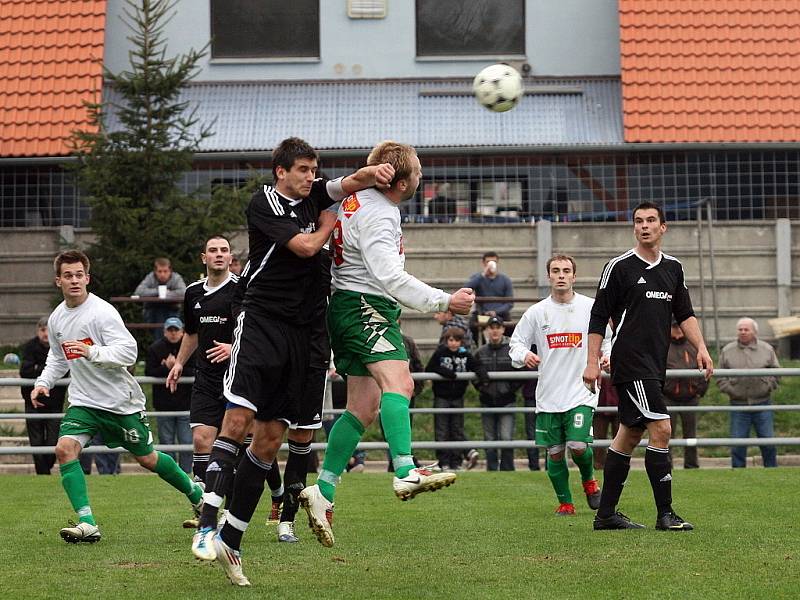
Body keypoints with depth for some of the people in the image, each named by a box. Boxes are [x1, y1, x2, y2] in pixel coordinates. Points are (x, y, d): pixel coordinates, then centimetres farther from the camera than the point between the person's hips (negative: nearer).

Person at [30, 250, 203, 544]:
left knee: (146, 458, 7)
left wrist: (92, 352, -35)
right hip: (84, 401, 5)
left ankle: (196, 493, 34)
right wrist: (43, 383, 7)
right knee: (65, 448, -19)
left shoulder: (102, 312, -17)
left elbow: (128, 351, -23)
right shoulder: (56, 318, 5)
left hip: (121, 400, -5)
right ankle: (87, 523, -20)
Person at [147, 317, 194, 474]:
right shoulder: (155, 349, 4)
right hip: (163, 405, 1)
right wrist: (166, 368, -18)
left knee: (187, 443, -2)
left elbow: (196, 373, -8)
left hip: (186, 403, -1)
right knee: (166, 442, 5)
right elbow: (149, 373, -4)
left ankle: (185, 473, 6)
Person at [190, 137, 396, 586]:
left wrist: (375, 172, -14)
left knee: (270, 440, 1)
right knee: (238, 419, -20)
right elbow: (305, 246, -12)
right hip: (261, 321, -5)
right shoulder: (264, 203, -3)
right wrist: (330, 225, 7)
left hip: (300, 330, 6)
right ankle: (207, 528, -21)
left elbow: (354, 182, 8)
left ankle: (231, 543, 5)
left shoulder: (314, 196, 15)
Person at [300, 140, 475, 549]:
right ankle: (406, 474, -47)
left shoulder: (360, 200, 14)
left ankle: (322, 492, 9)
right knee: (398, 382, -29)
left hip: (349, 309, 11)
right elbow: (389, 276, -25)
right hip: (365, 306, -11)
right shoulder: (378, 214, -17)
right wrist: (444, 302, -25)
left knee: (363, 408, 9)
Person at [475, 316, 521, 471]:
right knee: (490, 440, 6)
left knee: (506, 438, -10)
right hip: (488, 401, 3)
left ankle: (507, 469, -1)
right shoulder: (480, 352, 7)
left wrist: (511, 388, -4)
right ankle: (492, 469, 14)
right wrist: (481, 386, 1)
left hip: (507, 401, -3)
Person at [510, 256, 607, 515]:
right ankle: (565, 502, 21)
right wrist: (524, 355, -12)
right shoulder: (536, 312, 3)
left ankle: (589, 481, 16)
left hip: (581, 393, -2)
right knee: (555, 453, 3)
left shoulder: (590, 308, 2)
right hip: (549, 395, 2)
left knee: (578, 445, -15)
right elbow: (516, 343, 10)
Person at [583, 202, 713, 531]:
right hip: (629, 364, -7)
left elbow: (684, 314, 20)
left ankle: (606, 514, 16)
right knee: (661, 429, -15)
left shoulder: (673, 268, 14)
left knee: (629, 434, 10)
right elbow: (598, 318, -3)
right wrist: (592, 362, -7)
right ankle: (665, 514, -12)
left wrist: (701, 348, 6)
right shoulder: (619, 267, -4)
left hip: (655, 365, 7)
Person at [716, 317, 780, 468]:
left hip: (762, 404, 0)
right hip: (738, 405, 0)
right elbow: (720, 377, 8)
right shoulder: (727, 351, 5)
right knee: (737, 443, 0)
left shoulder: (767, 349, 5)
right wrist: (730, 390, -5)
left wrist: (768, 386, -3)